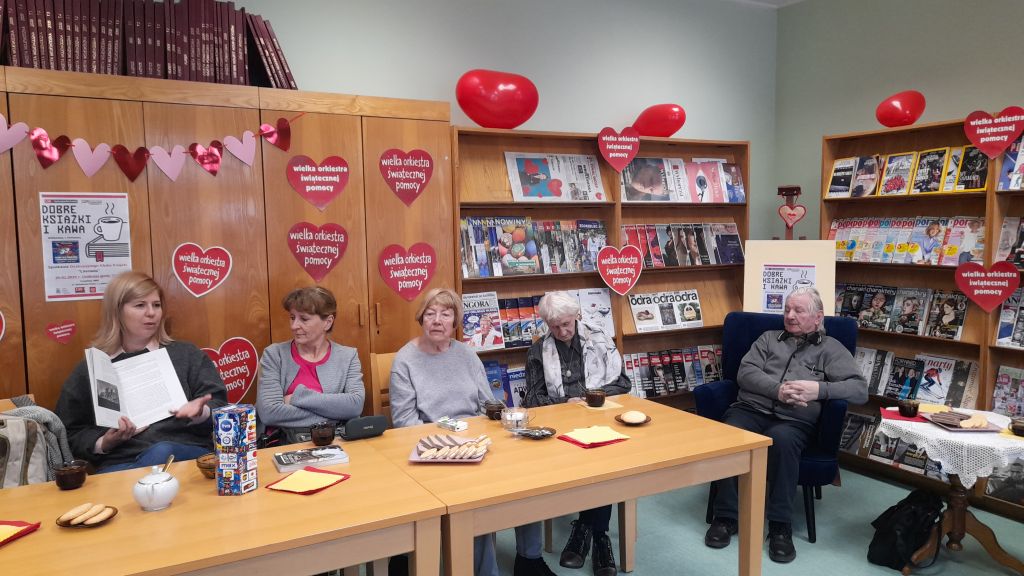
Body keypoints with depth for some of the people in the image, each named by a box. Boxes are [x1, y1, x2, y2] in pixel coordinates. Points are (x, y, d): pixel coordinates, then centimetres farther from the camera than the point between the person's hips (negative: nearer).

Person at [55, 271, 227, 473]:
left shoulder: (187, 355, 16)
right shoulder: (89, 369, 17)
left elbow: (219, 407, 9)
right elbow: (70, 435, 16)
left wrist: (201, 413, -15)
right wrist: (103, 444, -5)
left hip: (186, 453, 1)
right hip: (119, 463, 0)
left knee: (161, 453, -35)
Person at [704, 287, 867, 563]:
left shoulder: (831, 349, 17)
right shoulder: (768, 338, 23)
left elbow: (860, 389, 4)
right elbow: (745, 373, 7)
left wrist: (820, 389, -14)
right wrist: (777, 389, -11)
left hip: (794, 420, -1)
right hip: (751, 409, 2)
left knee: (781, 439, -38)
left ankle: (780, 525, -25)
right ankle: (726, 516, -17)